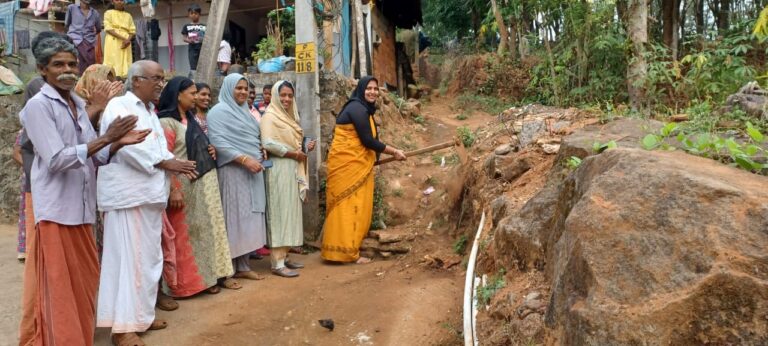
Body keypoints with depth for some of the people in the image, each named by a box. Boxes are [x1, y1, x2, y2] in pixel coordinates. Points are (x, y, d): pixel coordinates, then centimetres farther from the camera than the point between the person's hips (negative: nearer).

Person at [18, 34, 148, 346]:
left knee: (83, 280, 15)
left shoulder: (78, 105, 13)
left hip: (81, 207, 7)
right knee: (56, 286, 1)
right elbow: (56, 159, -19)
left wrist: (119, 142, -6)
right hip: (55, 209, -7)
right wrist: (106, 138, -20)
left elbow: (95, 156, 13)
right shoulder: (38, 105, -9)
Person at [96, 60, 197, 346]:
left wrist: (176, 164, -5)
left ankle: (141, 314, 25)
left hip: (149, 193, 9)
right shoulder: (119, 106, -8)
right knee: (129, 256, -7)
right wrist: (166, 163, -15)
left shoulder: (149, 110, 19)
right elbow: (129, 146, -21)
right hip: (128, 194, -9)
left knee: (148, 256, 13)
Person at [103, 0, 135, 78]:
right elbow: (108, 29, -6)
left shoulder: (128, 15, 16)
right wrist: (123, 38, -17)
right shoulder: (109, 13, 5)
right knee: (113, 62, -11)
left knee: (126, 63, -3)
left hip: (126, 42, 4)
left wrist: (128, 40, -11)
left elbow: (132, 30, 10)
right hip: (113, 42, -4)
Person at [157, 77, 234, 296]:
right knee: (184, 235, 0)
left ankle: (205, 277, 23)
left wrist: (211, 151, 4)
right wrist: (173, 190, -23)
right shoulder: (167, 122, -12)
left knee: (205, 230, 12)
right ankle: (183, 283, 11)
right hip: (184, 186, -9)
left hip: (204, 184, 9)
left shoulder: (192, 118, 14)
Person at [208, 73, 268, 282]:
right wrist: (244, 159, -22)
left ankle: (242, 266, 15)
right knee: (234, 218, -6)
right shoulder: (219, 111, -6)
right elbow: (218, 142, -17)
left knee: (247, 218, 8)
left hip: (252, 172, 8)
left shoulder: (244, 111, 19)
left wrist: (260, 152, 7)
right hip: (233, 172, -8)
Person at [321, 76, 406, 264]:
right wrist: (394, 152, -10)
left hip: (353, 164, 10)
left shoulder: (362, 108, 17)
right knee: (349, 206, -5)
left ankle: (345, 249, 20)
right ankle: (348, 252, 2)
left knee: (353, 207, 13)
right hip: (347, 164, -10)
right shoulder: (357, 109, -14)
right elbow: (367, 140, -17)